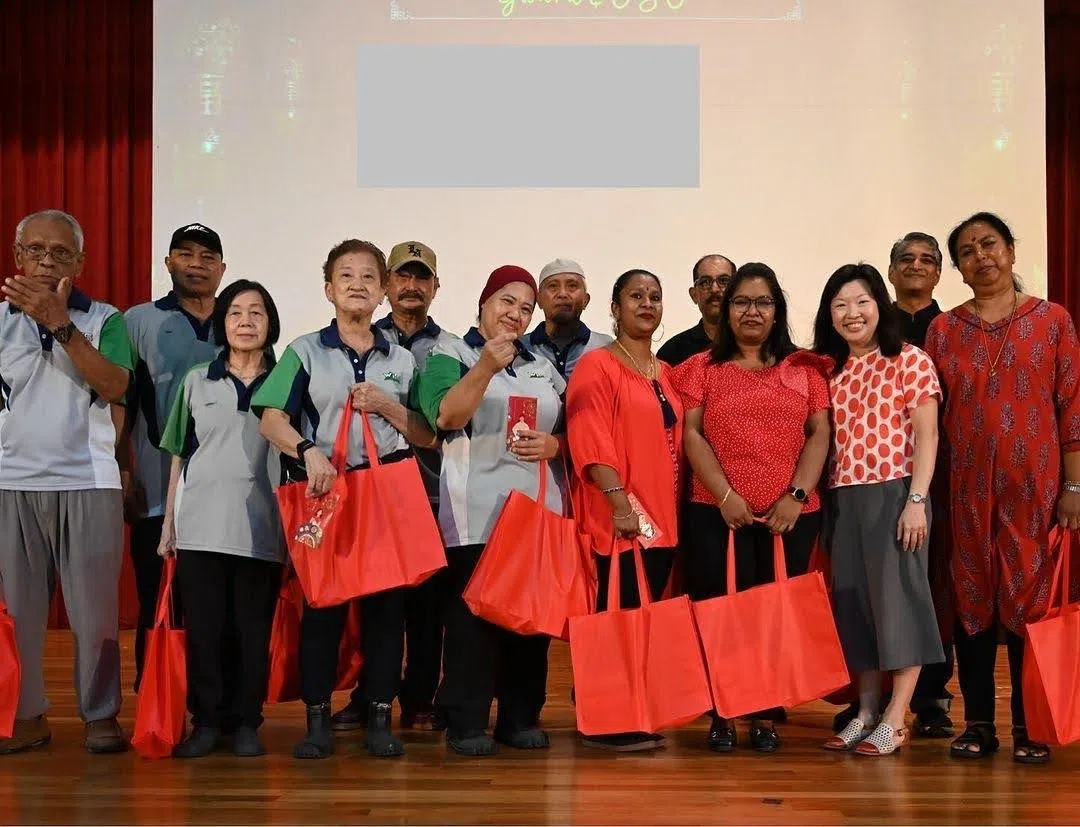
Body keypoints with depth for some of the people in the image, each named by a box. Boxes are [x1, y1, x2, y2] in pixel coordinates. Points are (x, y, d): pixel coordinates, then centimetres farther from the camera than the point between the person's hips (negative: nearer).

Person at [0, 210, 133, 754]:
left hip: (88, 483, -1)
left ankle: (100, 714, 11)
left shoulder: (104, 320, 5)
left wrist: (61, 325, -17)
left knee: (96, 608, 0)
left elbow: (114, 387, -11)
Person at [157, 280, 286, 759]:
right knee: (203, 625, 0)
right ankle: (206, 720, 9)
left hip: (260, 529, -1)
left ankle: (246, 722, 10)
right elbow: (179, 458, 13)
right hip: (200, 525, 1)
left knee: (253, 628, 1)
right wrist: (168, 525, 8)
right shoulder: (196, 381, 13)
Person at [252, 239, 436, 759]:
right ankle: (317, 719, 6)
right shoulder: (305, 351, 7)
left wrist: (386, 407, -5)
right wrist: (309, 452, -21)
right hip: (324, 488, -2)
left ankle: (380, 717, 9)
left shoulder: (402, 361, 14)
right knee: (321, 603, -2)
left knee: (386, 602, 1)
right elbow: (271, 419, -3)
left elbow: (428, 436, 12)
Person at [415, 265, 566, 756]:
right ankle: (466, 722, -2)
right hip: (477, 513, -5)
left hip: (539, 509, 5)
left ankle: (521, 717, 12)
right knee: (473, 613, -7)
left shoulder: (542, 366, 19)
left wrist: (554, 445, -2)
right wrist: (486, 367, -24)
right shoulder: (451, 355, 4)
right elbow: (445, 416, -14)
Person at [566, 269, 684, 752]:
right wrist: (621, 501, -21)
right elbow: (591, 441, -13)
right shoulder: (598, 365, -4)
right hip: (619, 519, -7)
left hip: (662, 518, 7)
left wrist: (671, 509, 13)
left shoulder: (664, 372, 18)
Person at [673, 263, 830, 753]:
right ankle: (721, 714, 7)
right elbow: (691, 434, 0)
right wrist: (725, 496, -11)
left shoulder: (803, 368, 12)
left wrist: (797, 495, -8)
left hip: (791, 515, 1)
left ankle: (766, 716, 11)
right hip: (717, 513, -1)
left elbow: (819, 434, 5)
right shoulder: (702, 368, 9)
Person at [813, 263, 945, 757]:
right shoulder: (828, 370, 12)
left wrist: (916, 500, -14)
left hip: (894, 494, -5)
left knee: (897, 596, -4)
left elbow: (926, 437, -6)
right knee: (852, 601, 8)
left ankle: (895, 718, 2)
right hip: (842, 499, 5)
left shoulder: (910, 361, -2)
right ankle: (866, 711, 17)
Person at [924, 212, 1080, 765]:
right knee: (972, 598, 6)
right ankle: (978, 723, 14)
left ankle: (1029, 726, 11)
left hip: (1034, 482, -2)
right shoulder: (943, 330, 8)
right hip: (967, 485, 2)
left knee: (1030, 597, 2)